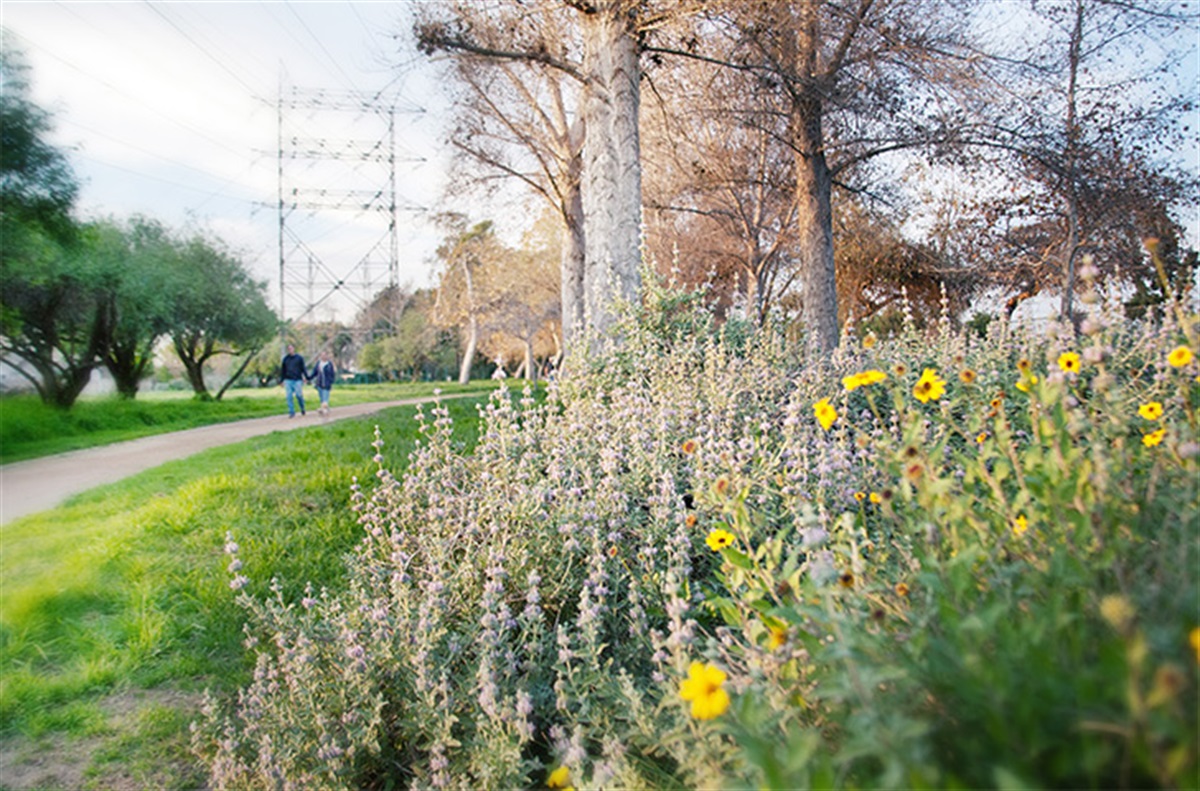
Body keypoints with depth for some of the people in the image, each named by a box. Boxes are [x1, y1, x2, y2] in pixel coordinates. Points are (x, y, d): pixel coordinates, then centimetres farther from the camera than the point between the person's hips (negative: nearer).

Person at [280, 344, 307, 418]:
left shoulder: (299, 358, 3)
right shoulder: (285, 358, 9)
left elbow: (303, 368, 2)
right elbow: (282, 370, 14)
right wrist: (281, 380, 12)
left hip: (297, 380, -2)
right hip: (288, 380, 2)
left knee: (299, 395, -6)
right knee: (289, 397, -3)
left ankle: (302, 409, 19)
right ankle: (291, 412, 3)